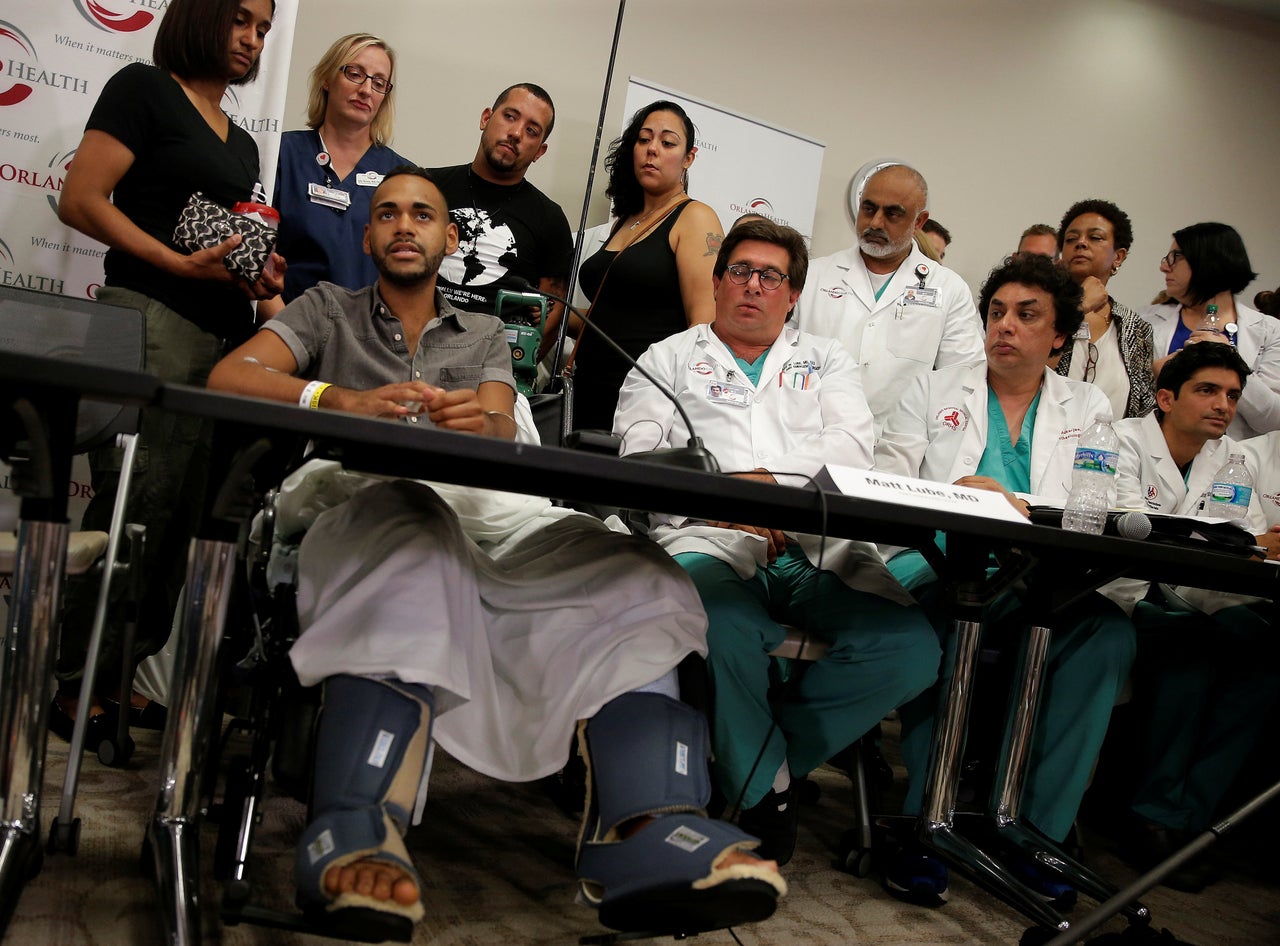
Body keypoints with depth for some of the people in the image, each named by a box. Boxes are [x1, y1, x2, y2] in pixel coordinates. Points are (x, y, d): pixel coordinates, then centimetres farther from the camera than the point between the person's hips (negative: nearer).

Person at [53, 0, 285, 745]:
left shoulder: (242, 144, 24)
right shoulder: (145, 89, 2)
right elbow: (81, 200, -7)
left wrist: (261, 279, 7)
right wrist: (178, 263, -16)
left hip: (225, 337, 7)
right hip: (151, 320, -7)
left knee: (188, 513, 5)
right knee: (134, 507, -10)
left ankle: (132, 673, 14)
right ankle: (74, 678, 0)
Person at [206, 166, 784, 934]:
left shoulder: (484, 335, 30)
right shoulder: (328, 310, 24)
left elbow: (502, 428, 8)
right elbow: (230, 375, 5)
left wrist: (484, 422, -20)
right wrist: (340, 400, -16)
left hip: (486, 513, 3)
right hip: (367, 503, -3)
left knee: (631, 573, -26)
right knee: (409, 531, -42)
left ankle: (649, 833, -47)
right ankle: (356, 835, -55)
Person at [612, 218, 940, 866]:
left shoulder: (825, 360, 27)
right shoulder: (671, 358, 23)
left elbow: (854, 446, 8)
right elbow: (642, 455, 6)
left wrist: (768, 479, -10)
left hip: (820, 548, 3)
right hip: (712, 542, -2)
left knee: (909, 645, -24)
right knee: (724, 628, -37)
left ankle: (749, 764, -6)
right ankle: (768, 791, -9)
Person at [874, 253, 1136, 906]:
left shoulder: (1088, 408, 19)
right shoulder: (933, 391, 18)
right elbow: (883, 486, 6)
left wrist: (1014, 505, -13)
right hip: (937, 567, -1)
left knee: (1108, 630, -29)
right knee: (948, 623, -35)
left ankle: (1038, 832, -19)